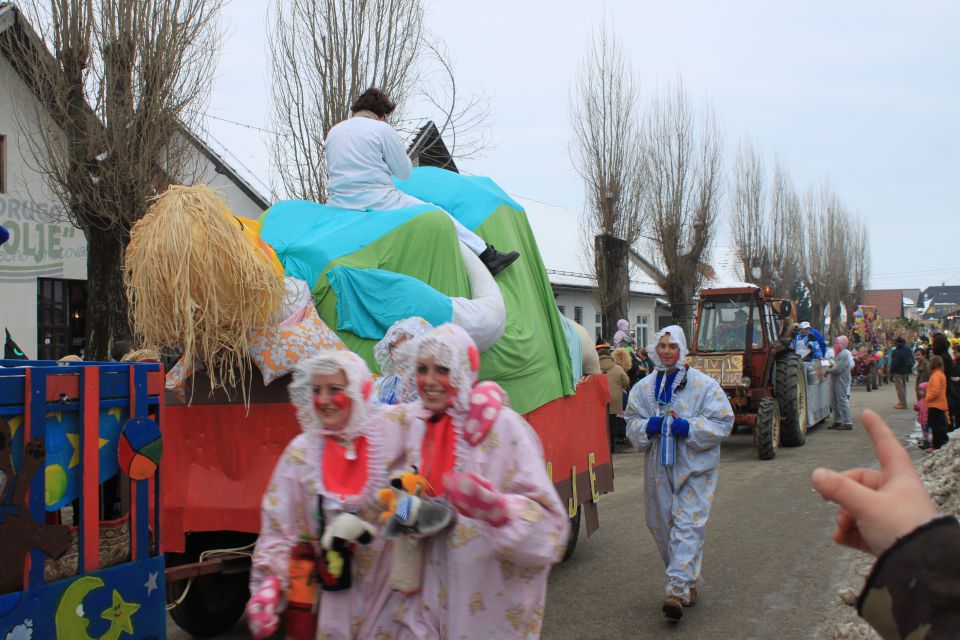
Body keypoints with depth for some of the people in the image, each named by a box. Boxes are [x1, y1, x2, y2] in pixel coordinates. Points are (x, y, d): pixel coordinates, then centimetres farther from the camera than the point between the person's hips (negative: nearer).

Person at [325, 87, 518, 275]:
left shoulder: (334, 131, 15)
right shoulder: (382, 129, -3)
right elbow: (404, 172, 3)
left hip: (338, 205, 5)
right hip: (378, 202, -5)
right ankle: (487, 256, 4)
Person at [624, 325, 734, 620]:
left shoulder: (703, 384, -3)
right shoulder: (644, 387, 8)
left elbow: (722, 421, -5)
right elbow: (631, 423, 11)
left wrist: (690, 428, -18)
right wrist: (647, 427, -11)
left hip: (694, 466, -4)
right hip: (658, 466, 4)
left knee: (687, 524, -11)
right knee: (661, 523, 9)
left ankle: (678, 587, -14)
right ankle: (688, 580, 26)